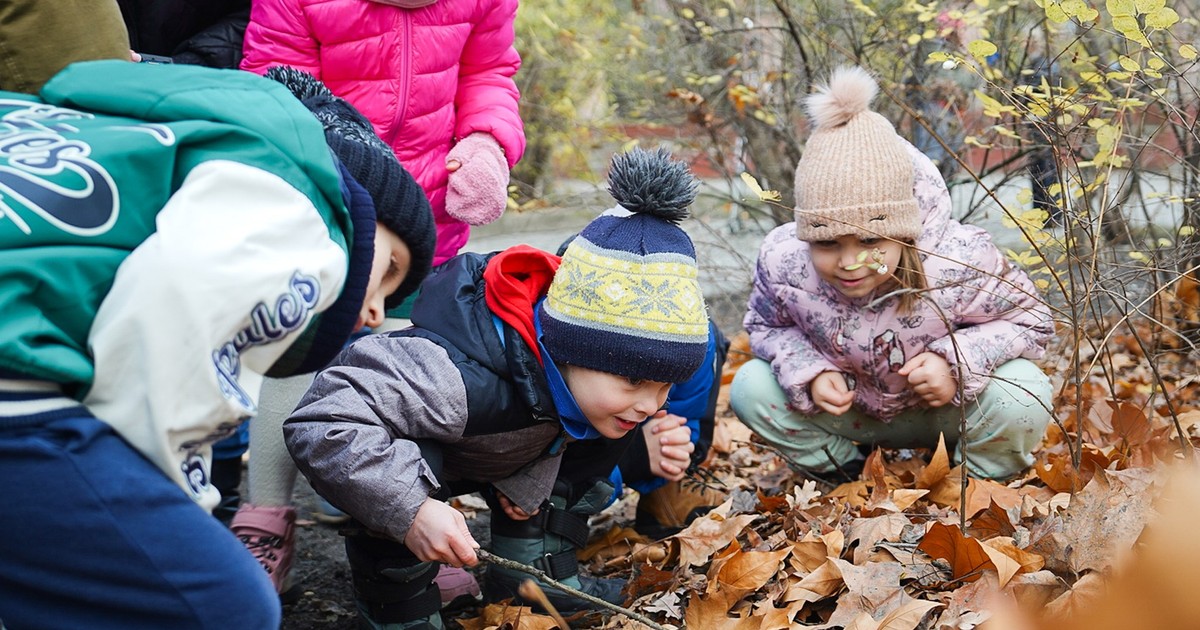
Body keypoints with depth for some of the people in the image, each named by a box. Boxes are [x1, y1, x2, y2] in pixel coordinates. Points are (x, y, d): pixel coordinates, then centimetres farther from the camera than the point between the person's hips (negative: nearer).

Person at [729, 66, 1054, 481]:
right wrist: (809, 372, -27)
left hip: (950, 411, -2)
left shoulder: (960, 262, -34)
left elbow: (1031, 321, -17)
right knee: (751, 387, -19)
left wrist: (958, 364, -35)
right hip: (851, 408, 3)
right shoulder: (783, 263, -27)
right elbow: (768, 326, -5)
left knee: (1021, 395, -32)